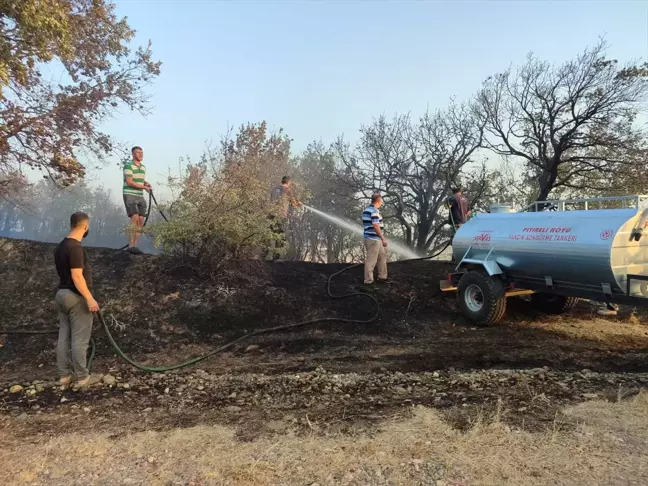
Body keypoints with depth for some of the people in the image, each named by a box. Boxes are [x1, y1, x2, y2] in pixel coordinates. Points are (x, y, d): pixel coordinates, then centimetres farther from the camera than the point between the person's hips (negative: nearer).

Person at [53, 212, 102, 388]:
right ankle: (82, 377, 7)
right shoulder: (75, 247, -19)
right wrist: (90, 298, -20)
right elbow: (77, 276, -24)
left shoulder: (60, 246, 11)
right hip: (76, 297, -9)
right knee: (79, 339, -1)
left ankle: (64, 375, 20)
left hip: (62, 294, 9)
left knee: (64, 337, 13)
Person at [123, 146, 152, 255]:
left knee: (141, 221, 2)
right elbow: (129, 182, -17)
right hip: (130, 196, -8)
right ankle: (131, 246, -17)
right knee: (135, 219, -19)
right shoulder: (128, 165, -9)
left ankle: (135, 245, 6)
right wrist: (144, 187, -14)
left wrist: (146, 183, 3)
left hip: (140, 196, 8)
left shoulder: (143, 167, 15)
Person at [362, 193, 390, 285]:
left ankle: (382, 277, 27)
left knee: (382, 256, 19)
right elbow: (376, 226, -21)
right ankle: (368, 280, 5)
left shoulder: (366, 210, 14)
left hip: (369, 237, 10)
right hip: (374, 239, -10)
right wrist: (383, 239, -15)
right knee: (371, 260, -2)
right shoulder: (374, 211, -16)